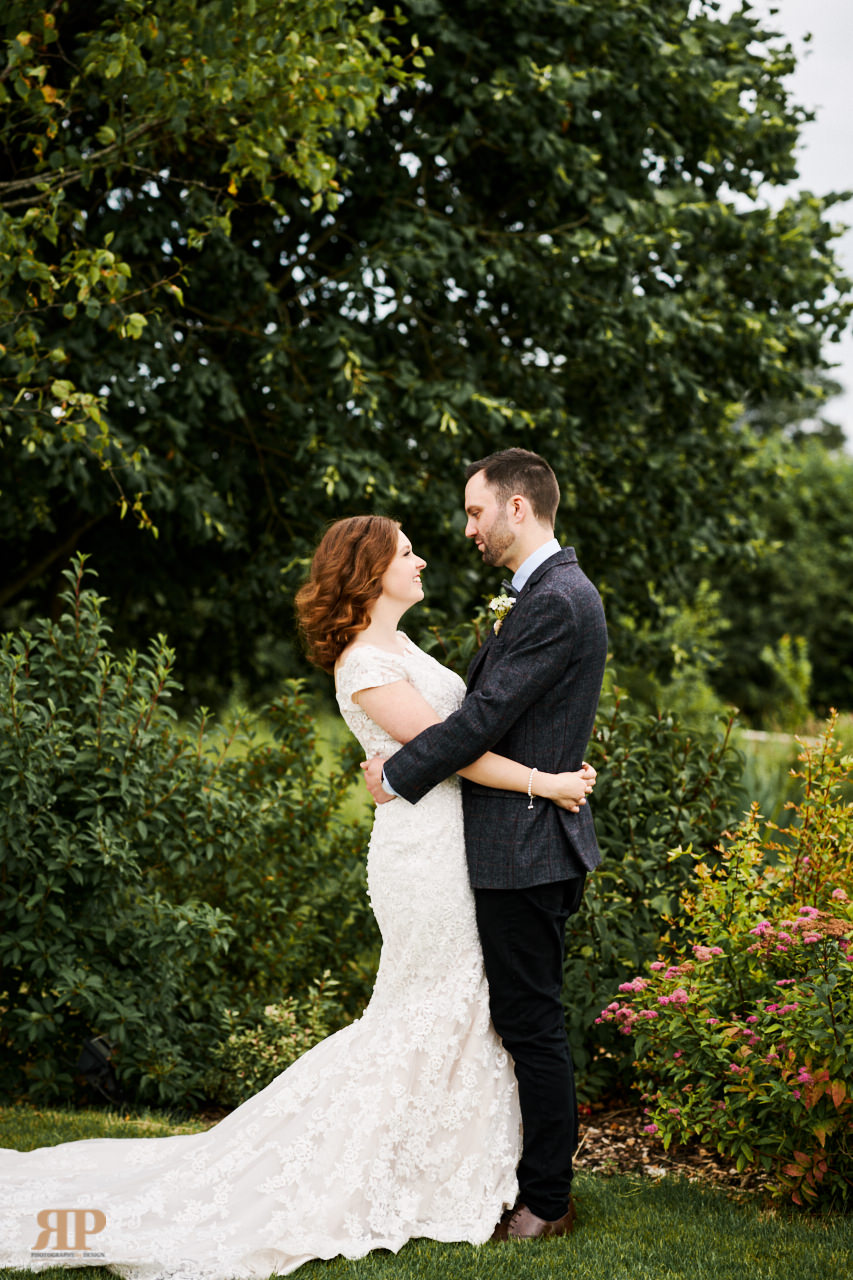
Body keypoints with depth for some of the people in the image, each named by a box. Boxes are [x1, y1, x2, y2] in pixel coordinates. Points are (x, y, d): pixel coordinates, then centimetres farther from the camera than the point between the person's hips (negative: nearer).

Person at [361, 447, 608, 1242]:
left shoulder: (556, 602, -18)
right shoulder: (549, 593, 16)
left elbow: (485, 715, -20)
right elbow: (489, 703, 17)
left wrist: (398, 778, -9)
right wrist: (405, 758, 10)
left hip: (525, 847, -10)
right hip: (528, 841, 10)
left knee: (531, 1023, -2)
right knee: (526, 1019, 16)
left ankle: (547, 1202, 7)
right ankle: (538, 1178, 25)